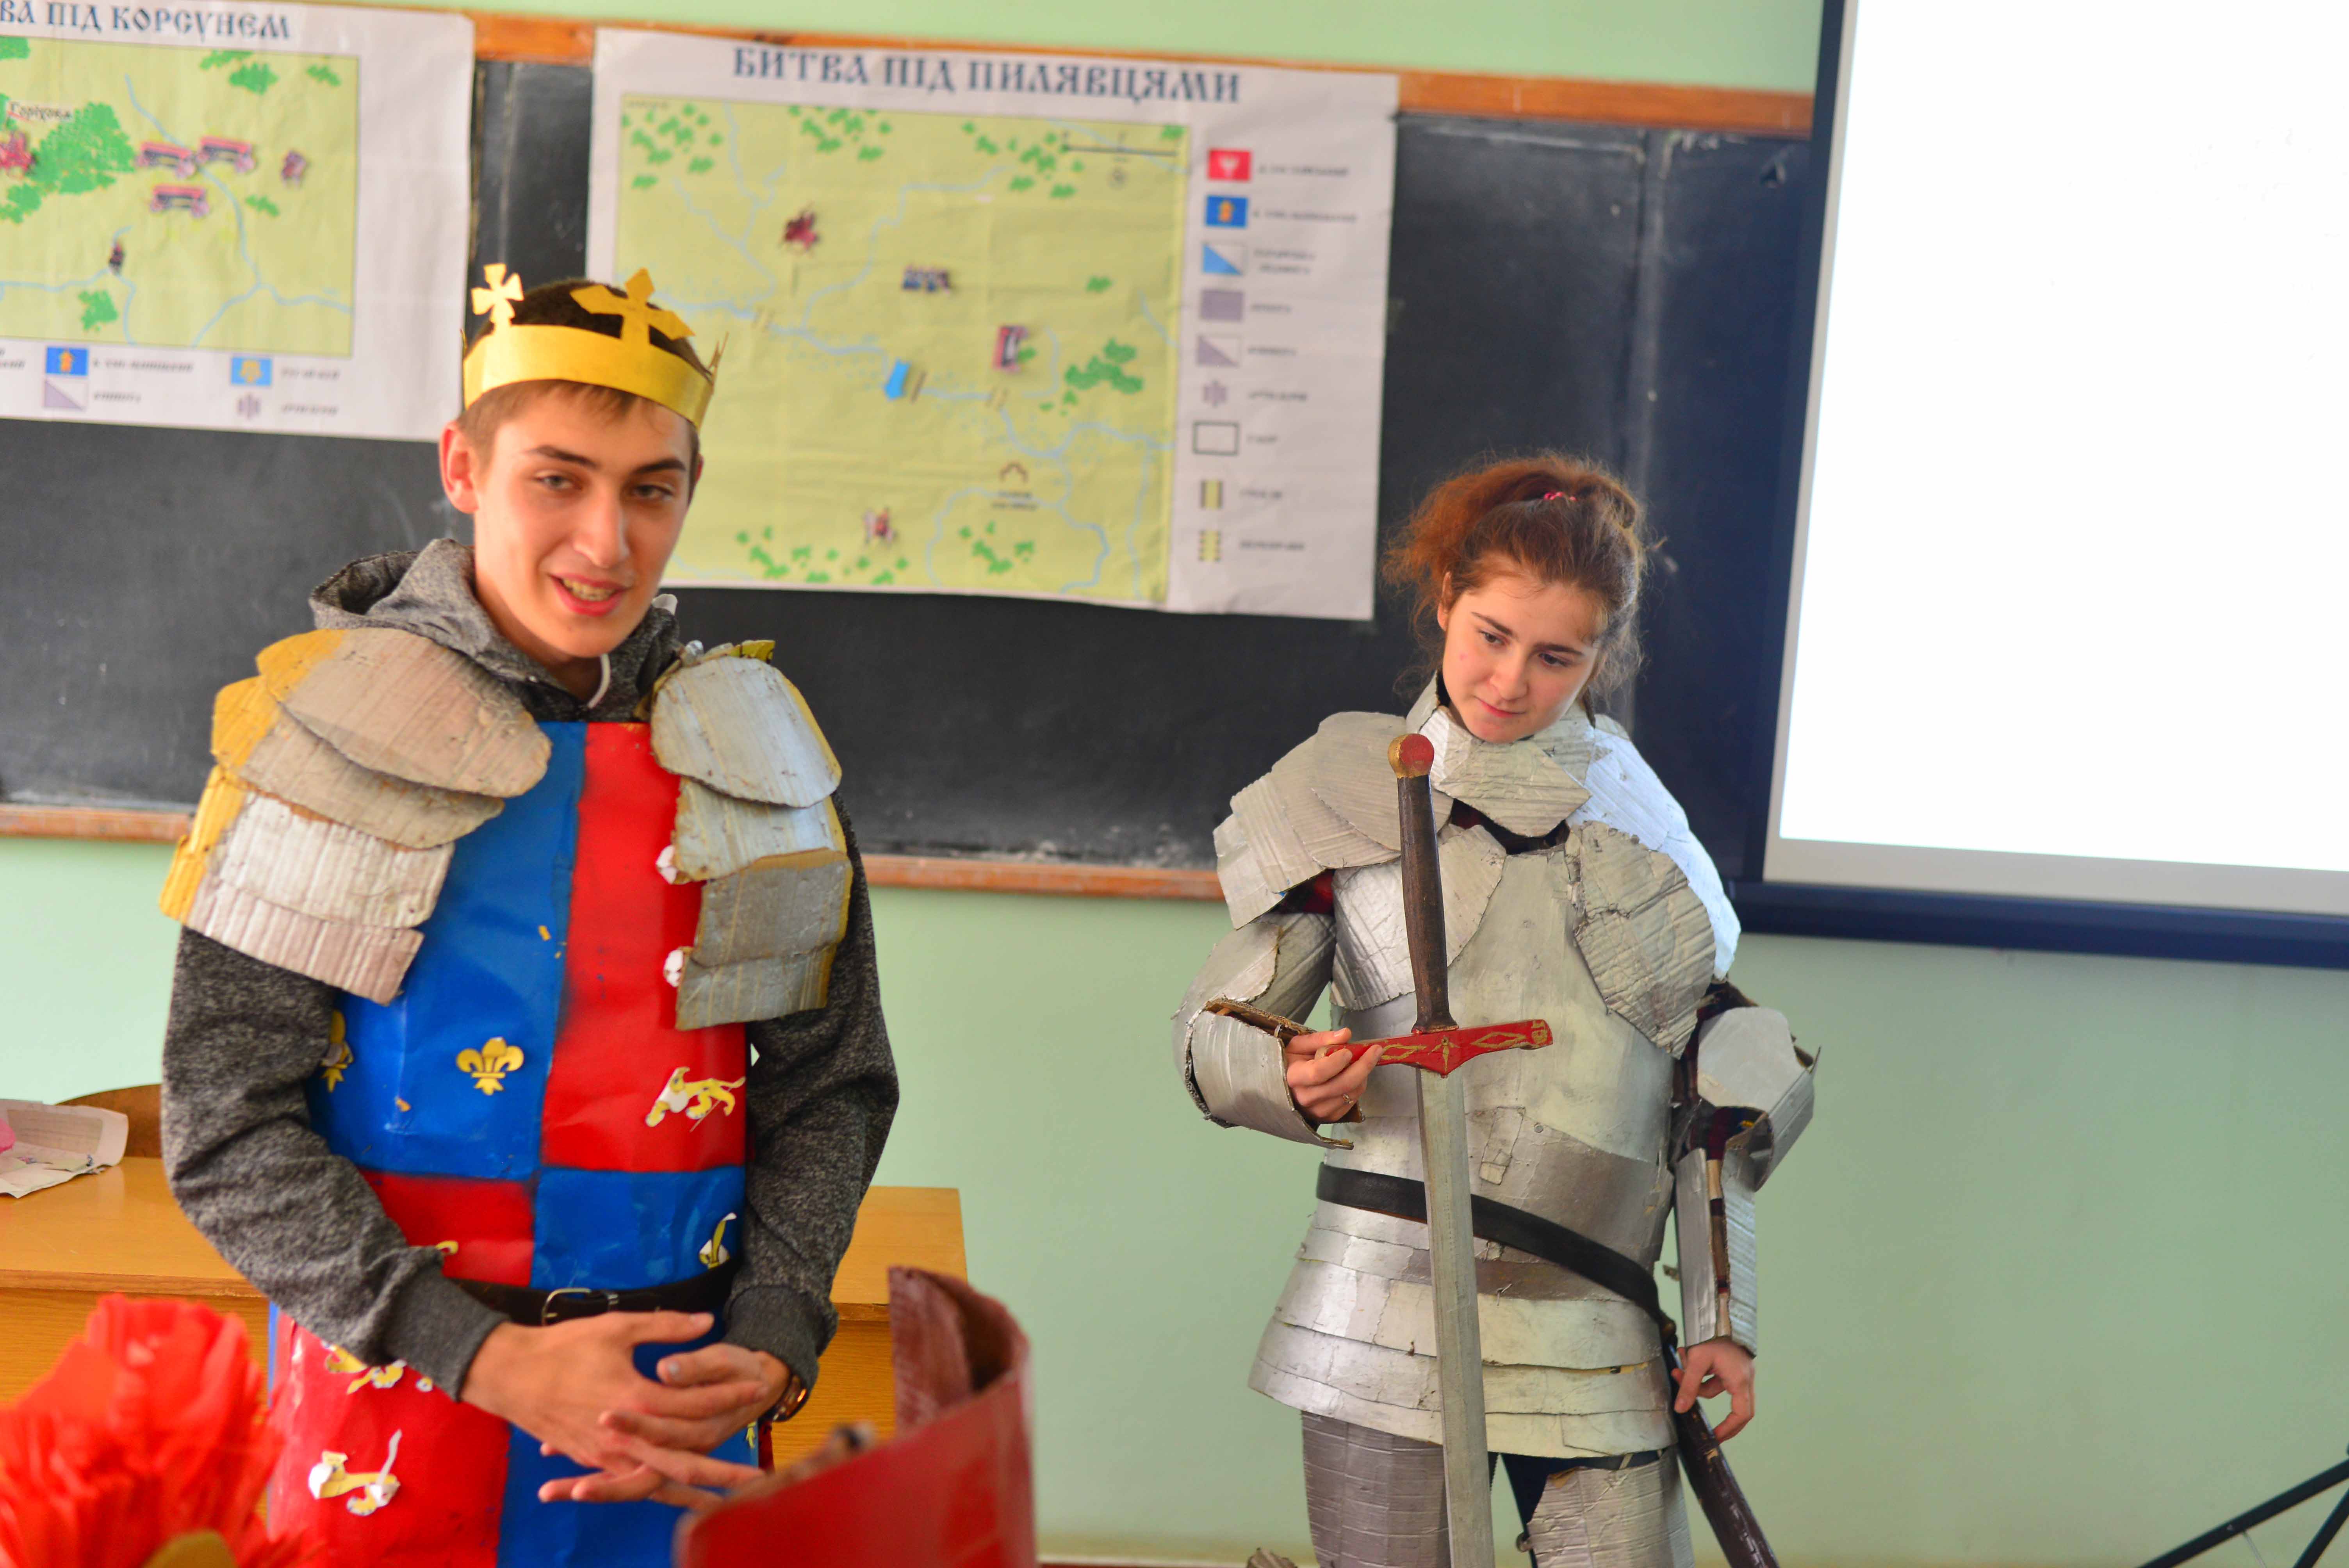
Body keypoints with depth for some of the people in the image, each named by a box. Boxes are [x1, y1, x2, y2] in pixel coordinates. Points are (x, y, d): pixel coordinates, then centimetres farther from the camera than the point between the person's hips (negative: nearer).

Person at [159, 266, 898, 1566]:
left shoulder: (753, 748, 2)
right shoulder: (334, 734, -7)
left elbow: (831, 1086, 6)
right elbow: (228, 1128, -10)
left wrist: (771, 1346, -9)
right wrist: (487, 1360, -18)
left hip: (678, 1413, 3)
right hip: (390, 1428, -2)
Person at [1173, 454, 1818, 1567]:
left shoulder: (1634, 809, 10)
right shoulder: (1350, 785, 4)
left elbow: (1709, 1085, 13)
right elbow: (1212, 1032, 3)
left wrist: (1722, 1319, 8)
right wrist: (1296, 1081, -19)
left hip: (1595, 1336, 2)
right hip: (1389, 1324, -1)